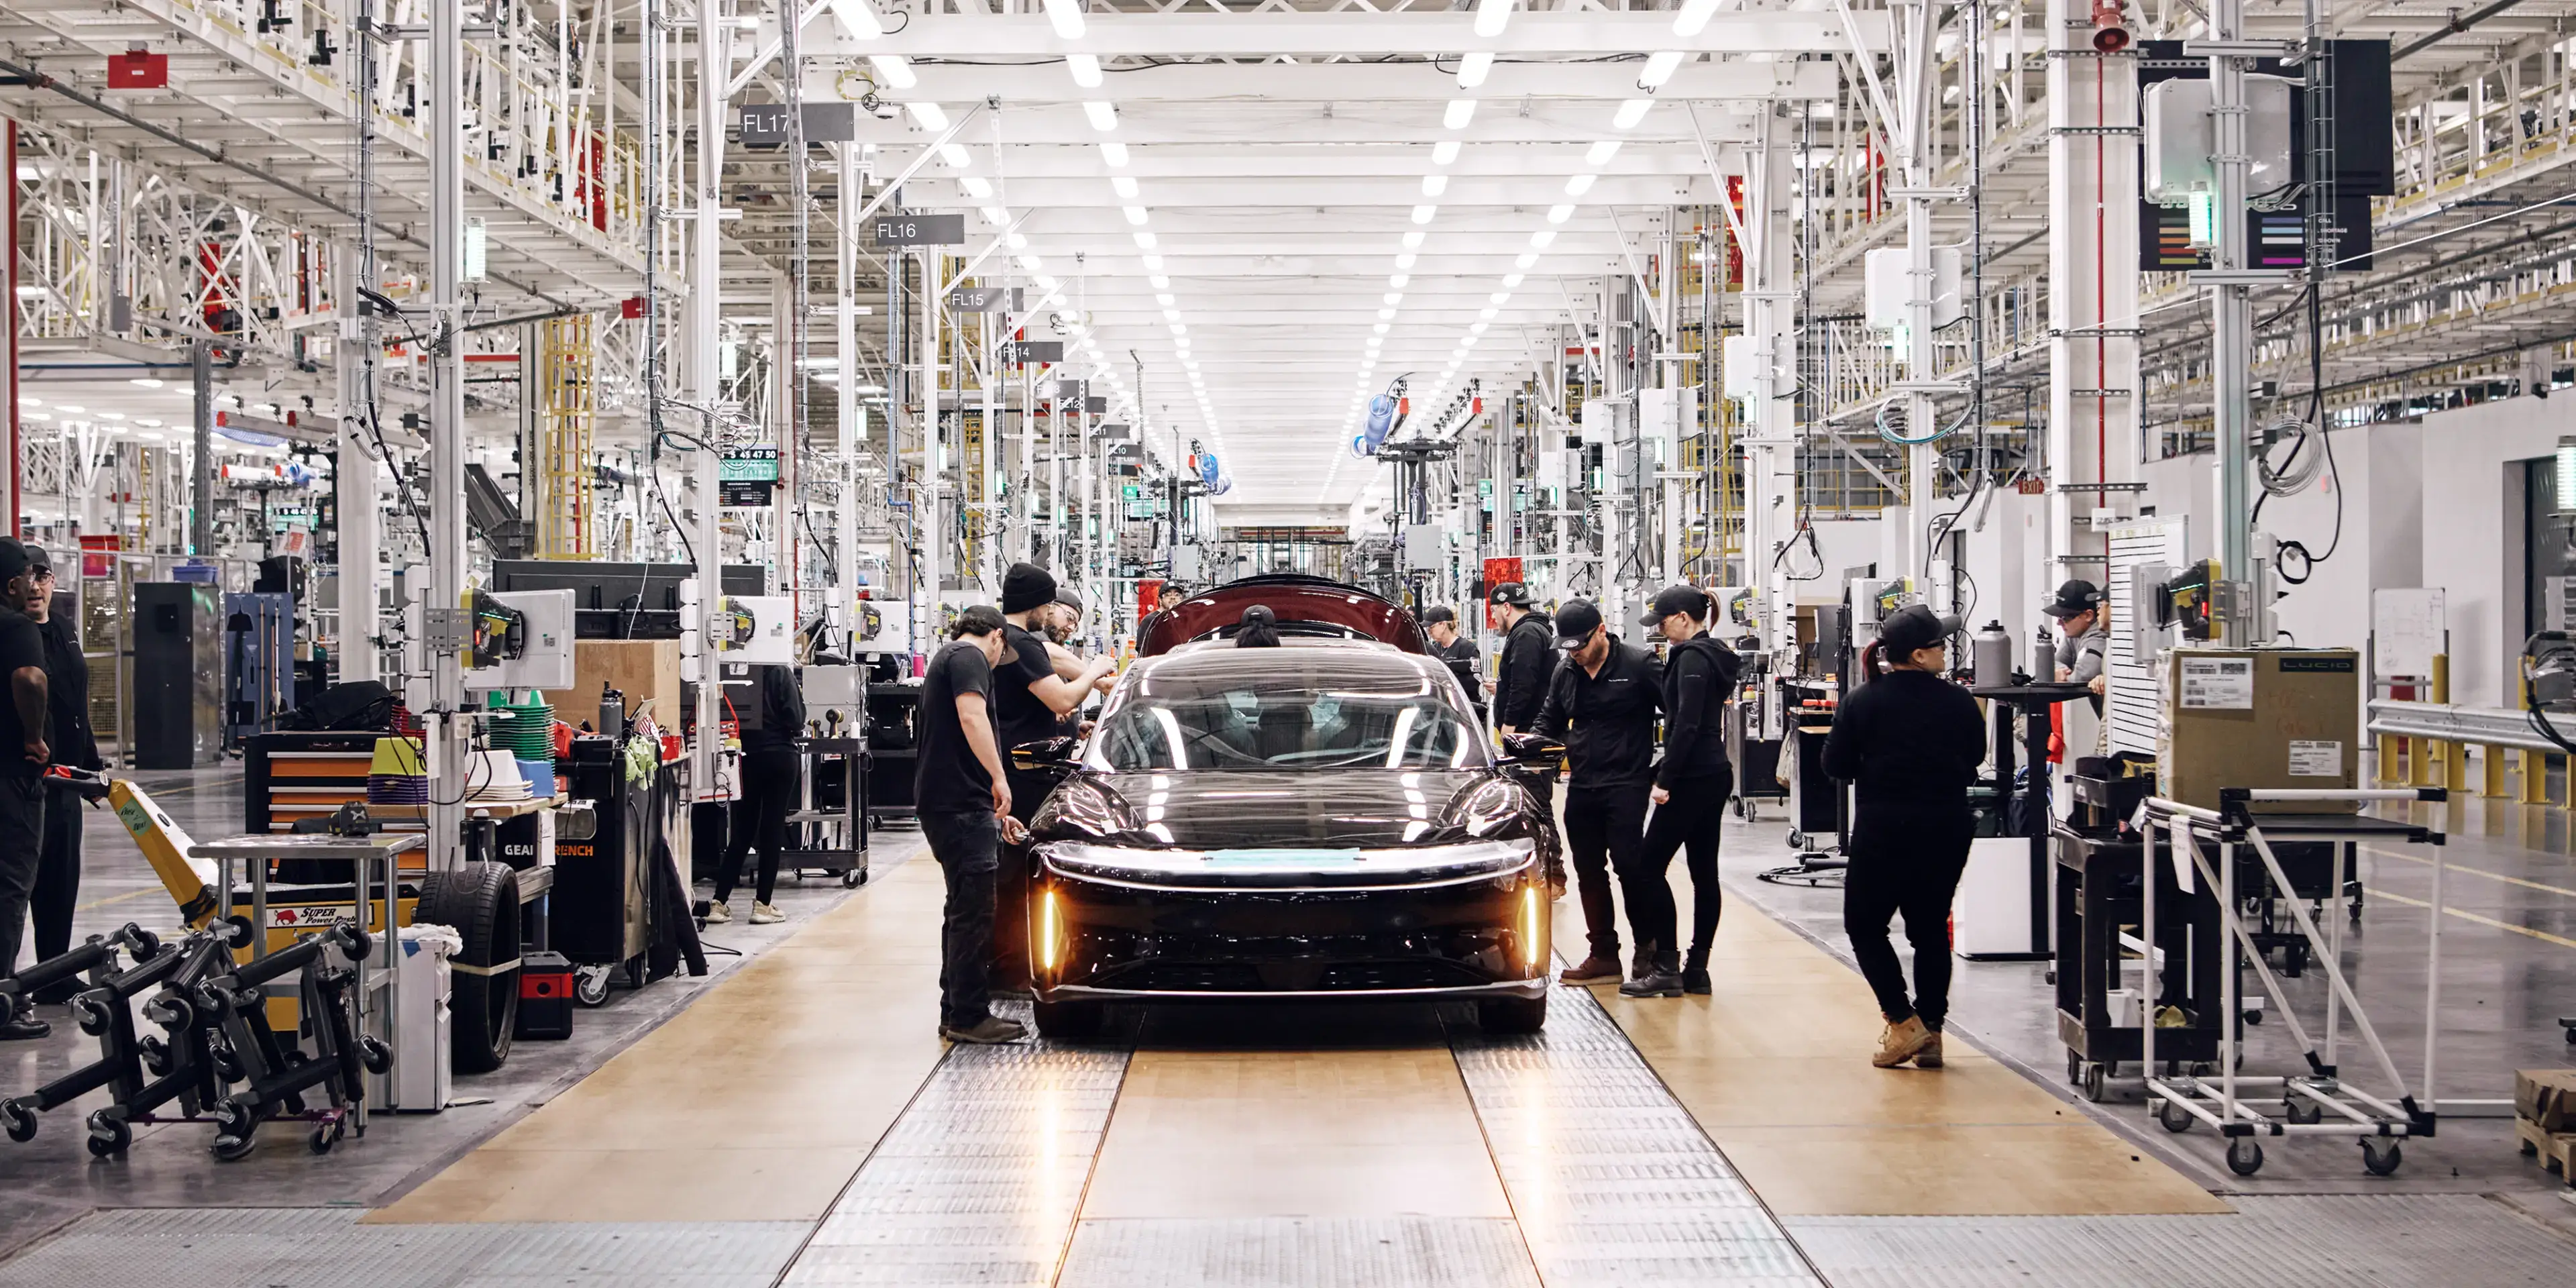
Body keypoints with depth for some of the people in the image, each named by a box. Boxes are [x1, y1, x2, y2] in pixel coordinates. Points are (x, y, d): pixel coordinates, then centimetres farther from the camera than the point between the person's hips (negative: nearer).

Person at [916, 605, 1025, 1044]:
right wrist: (999, 777, -22)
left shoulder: (944, 660, 27)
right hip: (961, 803, -11)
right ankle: (969, 1016, -6)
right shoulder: (970, 657, -5)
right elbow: (972, 717, -21)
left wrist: (992, 809, 38)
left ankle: (956, 1013, 20)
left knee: (965, 910, 16)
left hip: (944, 802, 11)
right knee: (974, 911, -8)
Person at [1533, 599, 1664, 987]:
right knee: (1589, 873, 8)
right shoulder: (1565, 675, 11)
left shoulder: (1638, 666, -7)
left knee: (1628, 862, -14)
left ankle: (1650, 949, -1)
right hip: (1581, 788, 7)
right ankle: (1604, 955, 17)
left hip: (1626, 784, -6)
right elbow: (1550, 722, 23)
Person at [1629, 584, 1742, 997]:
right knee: (1704, 873, 8)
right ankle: (1697, 970, 10)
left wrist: (1665, 779, -19)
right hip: (1716, 774, 10)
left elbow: (1687, 724, -21)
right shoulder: (1714, 655, 16)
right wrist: (1665, 771, 20)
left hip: (1693, 777, -10)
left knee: (1649, 867, -7)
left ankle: (1667, 967, -8)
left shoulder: (1692, 658, -14)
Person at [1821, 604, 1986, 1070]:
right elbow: (1976, 758, 9)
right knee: (1931, 929, 13)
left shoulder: (1863, 702, -9)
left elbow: (1835, 764, -4)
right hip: (1946, 830, 2)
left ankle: (1904, 1023, -2)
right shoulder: (1958, 702, -5)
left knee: (1865, 926, 10)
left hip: (1882, 831, -2)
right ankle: (1931, 1033, 13)